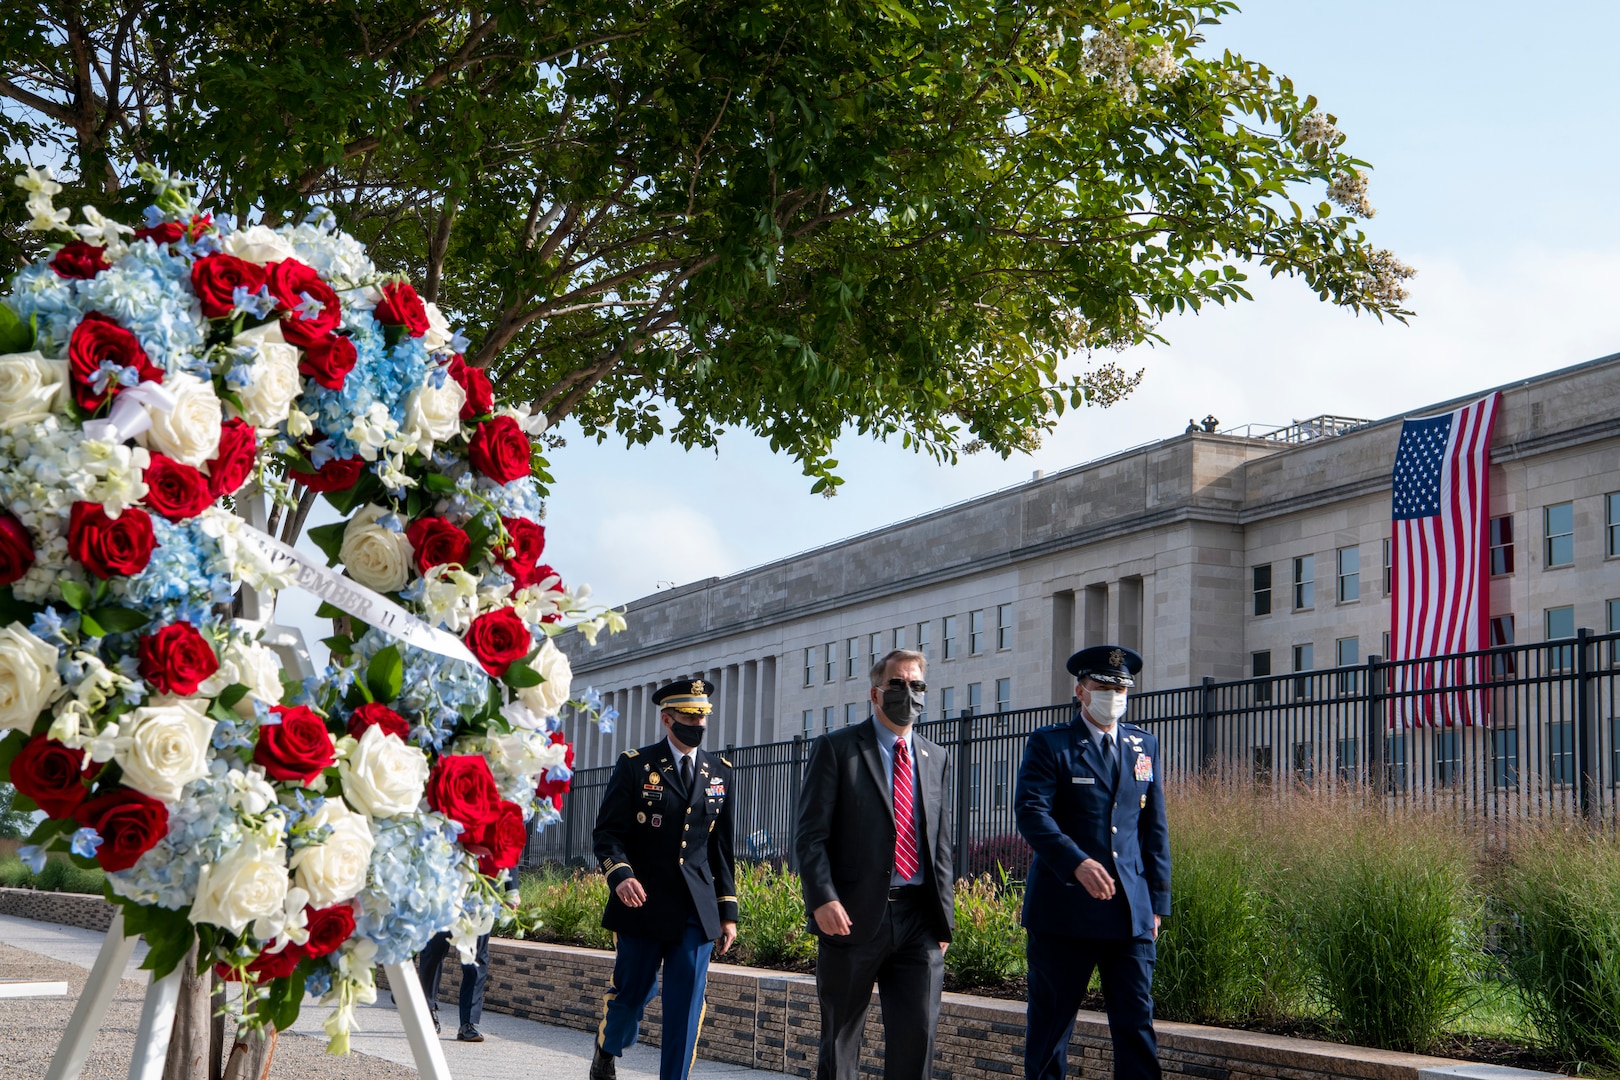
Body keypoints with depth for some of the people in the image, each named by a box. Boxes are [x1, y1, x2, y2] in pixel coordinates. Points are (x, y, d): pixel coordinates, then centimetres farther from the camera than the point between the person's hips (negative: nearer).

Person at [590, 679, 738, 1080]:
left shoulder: (720, 772, 11)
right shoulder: (635, 765, 0)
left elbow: (722, 846, 13)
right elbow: (608, 832, -3)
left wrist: (728, 910, 10)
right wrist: (620, 874, -21)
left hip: (697, 910, 2)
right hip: (642, 904, -2)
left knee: (687, 1006, -3)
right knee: (632, 991, 8)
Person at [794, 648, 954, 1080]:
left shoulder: (934, 758, 16)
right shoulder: (836, 749, 1)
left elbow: (941, 844, 17)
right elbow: (811, 834, -6)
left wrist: (944, 915, 10)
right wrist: (823, 899, -18)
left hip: (919, 919, 4)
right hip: (854, 916, -3)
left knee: (917, 1037, -3)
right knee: (840, 1040, 7)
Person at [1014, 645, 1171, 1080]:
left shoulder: (1145, 746, 15)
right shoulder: (1050, 744, 0)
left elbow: (1155, 828, 16)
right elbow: (1030, 811, -13)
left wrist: (1157, 899, 9)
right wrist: (1077, 863, -26)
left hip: (1130, 911, 3)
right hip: (1064, 909, -3)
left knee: (1137, 1024, 0)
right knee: (1050, 1025, 3)